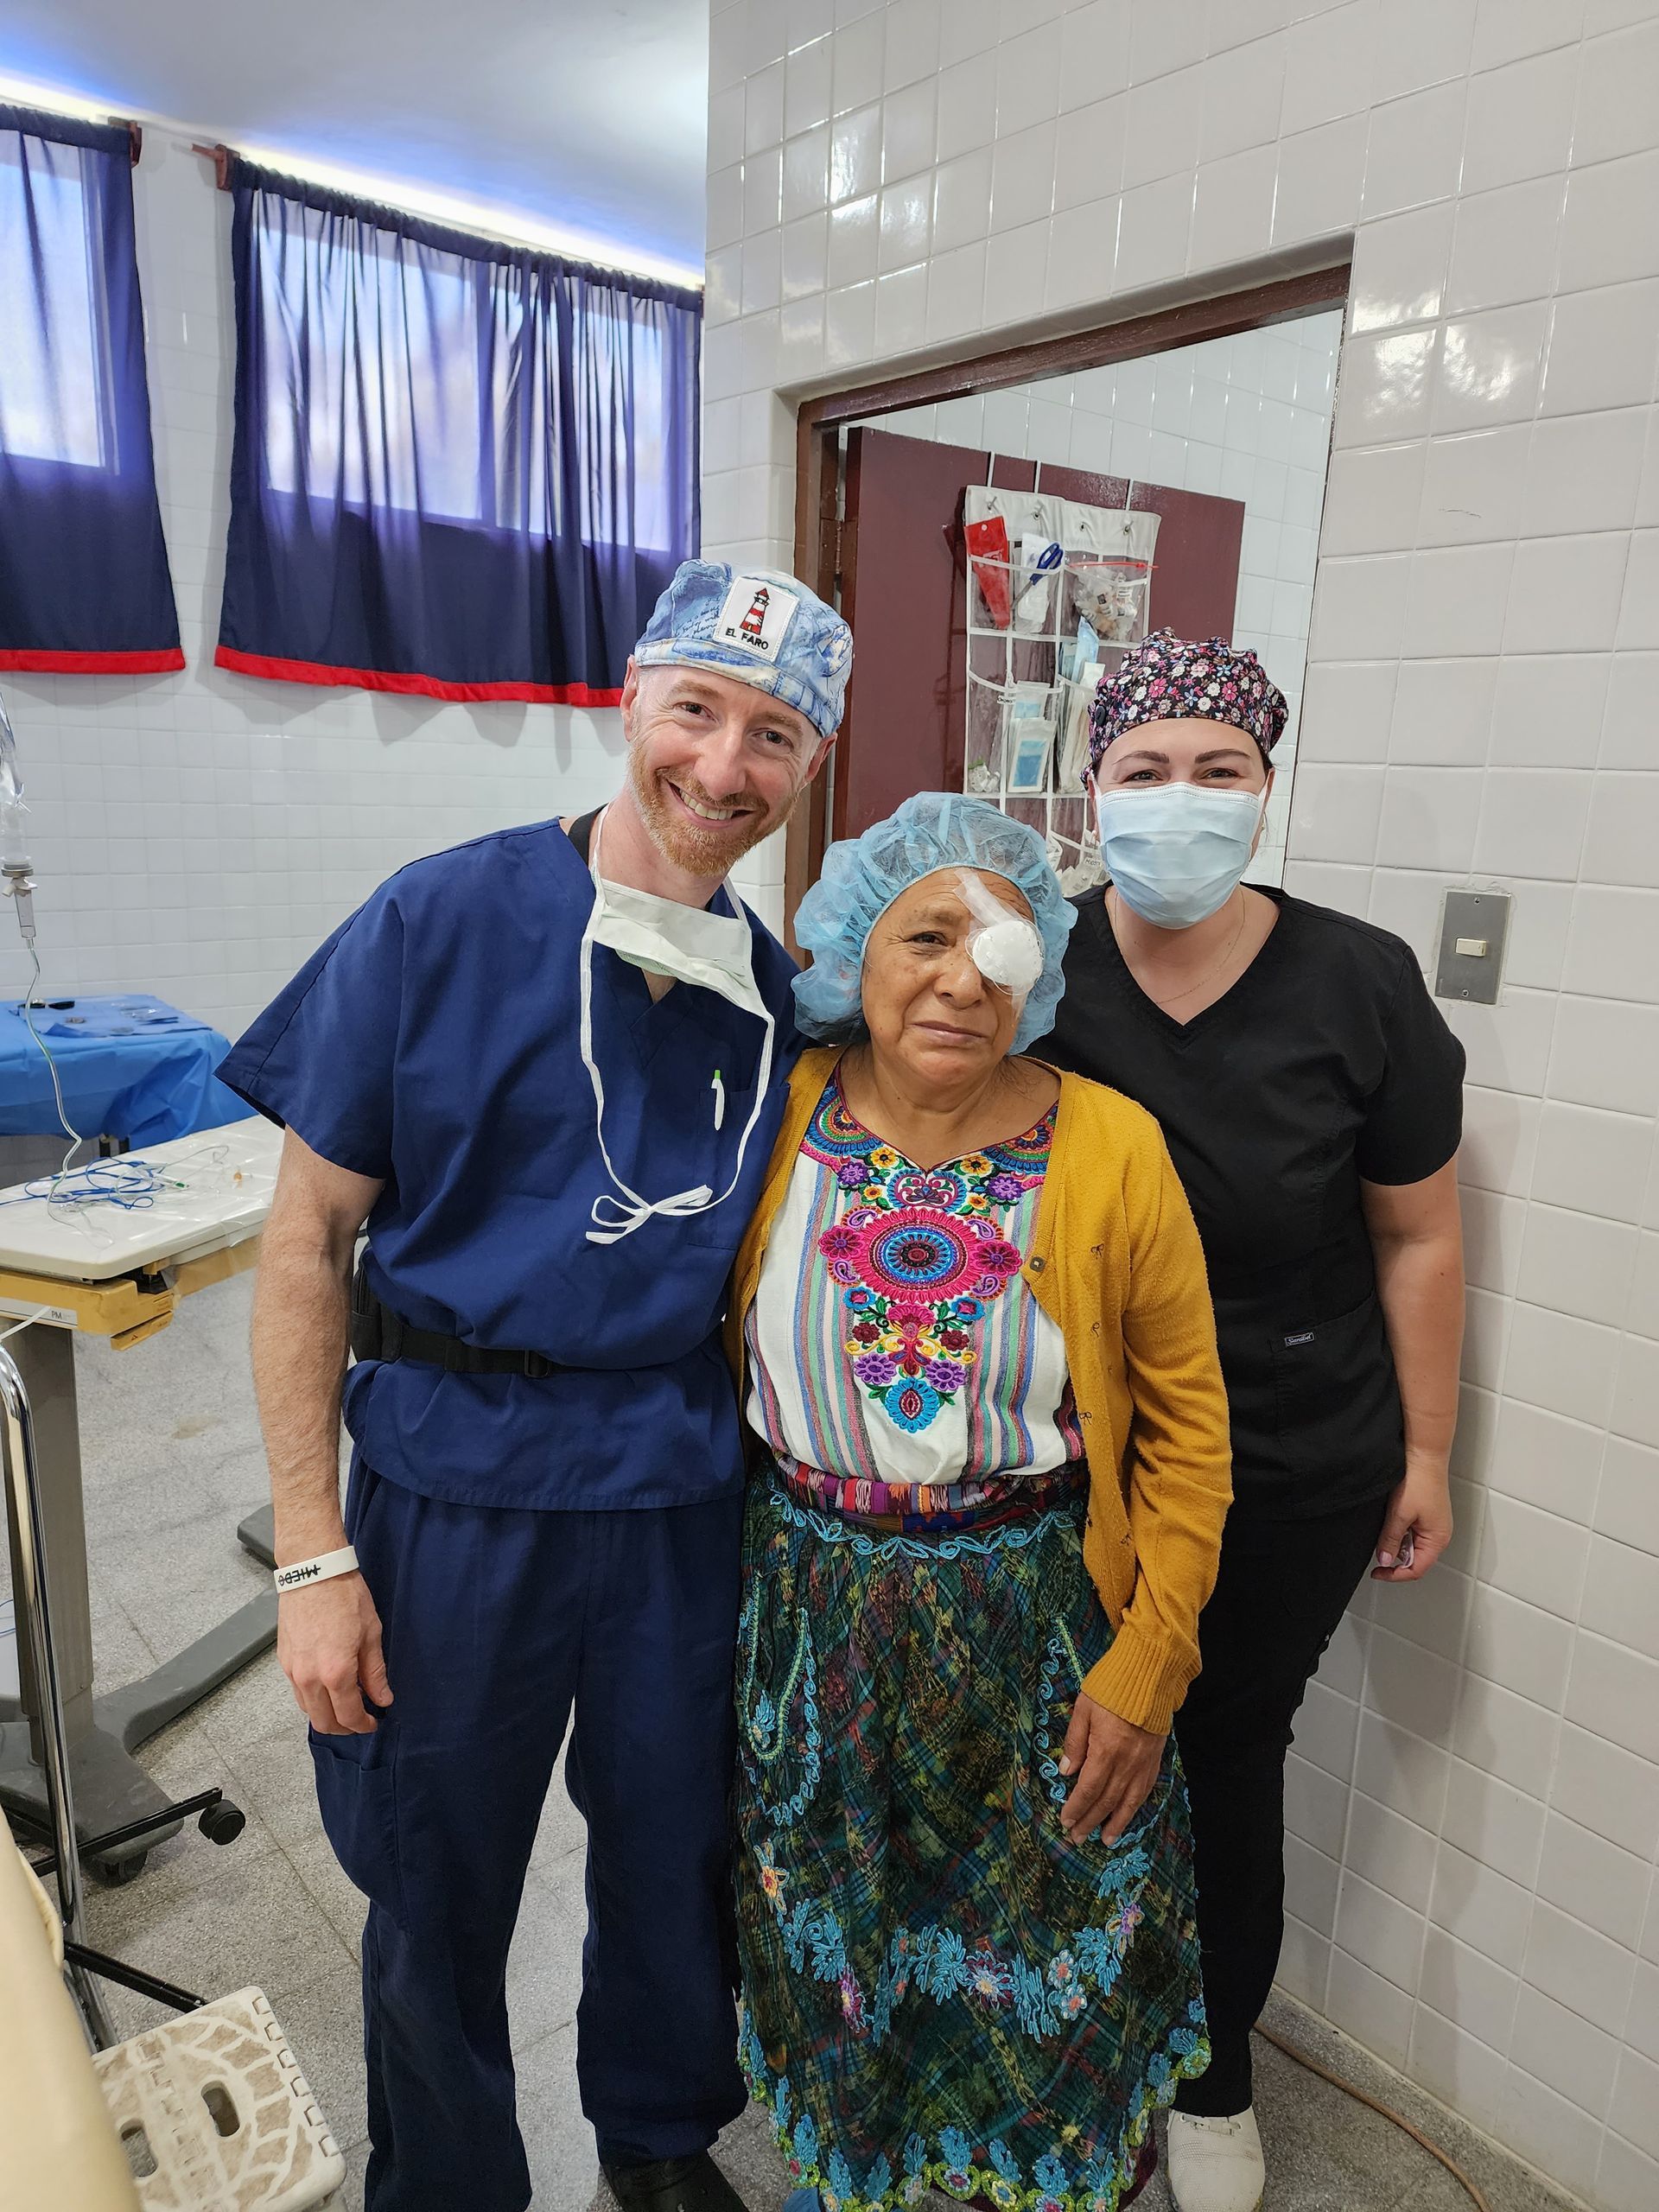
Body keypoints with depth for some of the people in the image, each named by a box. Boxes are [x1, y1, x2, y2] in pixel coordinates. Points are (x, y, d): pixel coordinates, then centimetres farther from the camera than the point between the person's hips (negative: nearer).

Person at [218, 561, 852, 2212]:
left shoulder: (779, 988, 0)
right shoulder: (439, 921, -12)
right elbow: (306, 1239, -9)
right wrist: (312, 1559, -10)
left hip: (683, 1485, 3)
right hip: (456, 1480, -3)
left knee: (678, 1856, 21)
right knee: (436, 1893, 17)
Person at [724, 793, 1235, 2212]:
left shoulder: (1110, 1149, -14)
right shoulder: (777, 1118, -8)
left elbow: (1187, 1426, -7)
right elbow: (709, 1355, 5)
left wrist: (1147, 1664, -9)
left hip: (1038, 1632, -2)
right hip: (811, 1616, 2)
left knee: (1052, 1959, 18)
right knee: (830, 1936, 24)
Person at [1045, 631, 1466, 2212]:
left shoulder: (1359, 985, -11)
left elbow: (1417, 1239, -2)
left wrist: (1426, 1451, 2)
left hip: (1295, 1476, 0)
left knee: (1229, 1755, 16)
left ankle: (1215, 2080, 44)